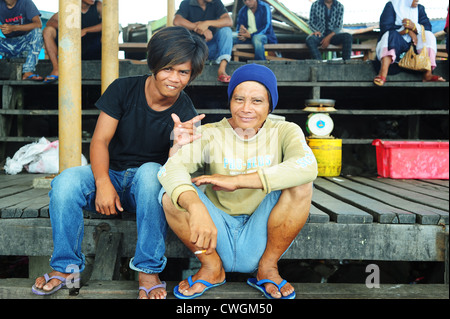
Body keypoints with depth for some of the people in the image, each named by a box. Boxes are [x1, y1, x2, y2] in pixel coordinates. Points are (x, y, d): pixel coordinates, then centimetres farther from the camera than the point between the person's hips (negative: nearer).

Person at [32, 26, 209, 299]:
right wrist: (103, 183, -25)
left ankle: (149, 270, -25)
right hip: (110, 173, 1)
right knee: (66, 181, -28)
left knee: (151, 172, -37)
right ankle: (65, 266, -6)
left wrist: (179, 145, -37)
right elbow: (100, 140, -9)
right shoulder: (124, 89, -6)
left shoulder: (185, 113, -7)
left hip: (147, 183, -1)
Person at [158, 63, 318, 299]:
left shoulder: (284, 132, -2)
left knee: (301, 184, -23)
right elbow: (171, 167, -23)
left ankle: (268, 268, -4)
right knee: (172, 194, -22)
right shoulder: (210, 135, -4)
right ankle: (212, 268, 0)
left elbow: (307, 166, -25)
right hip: (217, 241, 1)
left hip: (262, 240, 0)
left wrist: (237, 180, -29)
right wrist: (196, 208, -44)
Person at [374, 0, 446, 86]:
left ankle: (428, 74, -36)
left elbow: (427, 27, 4)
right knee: (391, 34, -33)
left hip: (412, 44, 4)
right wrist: (408, 31, -15)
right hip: (392, 43, -4)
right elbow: (385, 27, -10)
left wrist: (413, 26, -17)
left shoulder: (420, 8, 17)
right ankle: (382, 75, -55)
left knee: (428, 36, -19)